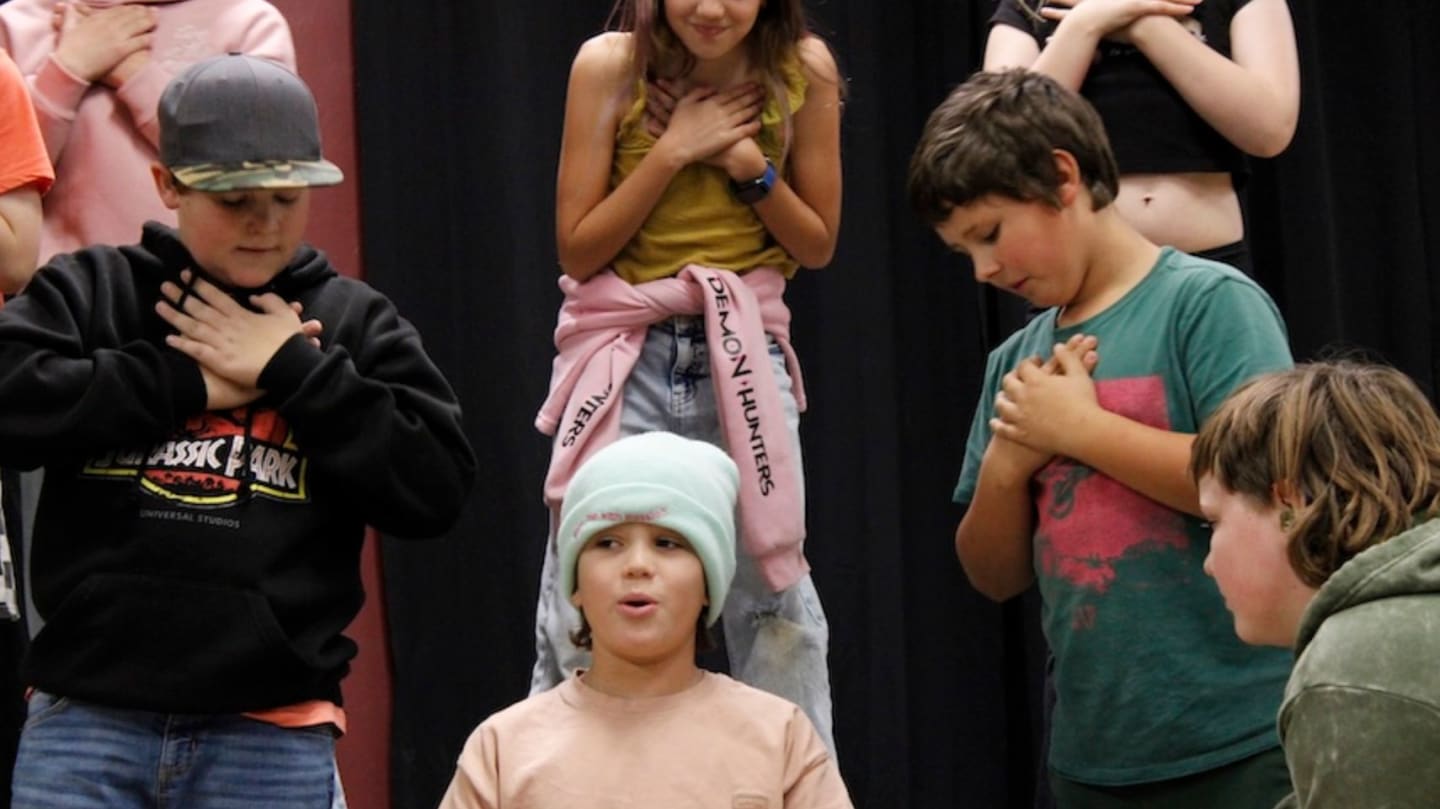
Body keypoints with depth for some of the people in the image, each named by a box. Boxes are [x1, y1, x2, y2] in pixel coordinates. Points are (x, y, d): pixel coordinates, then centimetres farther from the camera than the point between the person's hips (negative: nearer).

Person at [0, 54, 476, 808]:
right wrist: (188, 381, -6)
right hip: (85, 724, 0)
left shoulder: (355, 322, 8)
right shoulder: (90, 291, 8)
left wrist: (294, 370, -5)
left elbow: (437, 487, 0)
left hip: (274, 744, 0)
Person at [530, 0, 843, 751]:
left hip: (746, 351, 1)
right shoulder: (610, 65, -9)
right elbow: (577, 248, -8)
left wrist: (756, 172, -13)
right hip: (625, 356, -1)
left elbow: (818, 245, 4)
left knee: (773, 590, 5)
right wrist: (672, 152, -16)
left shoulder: (802, 69, -4)